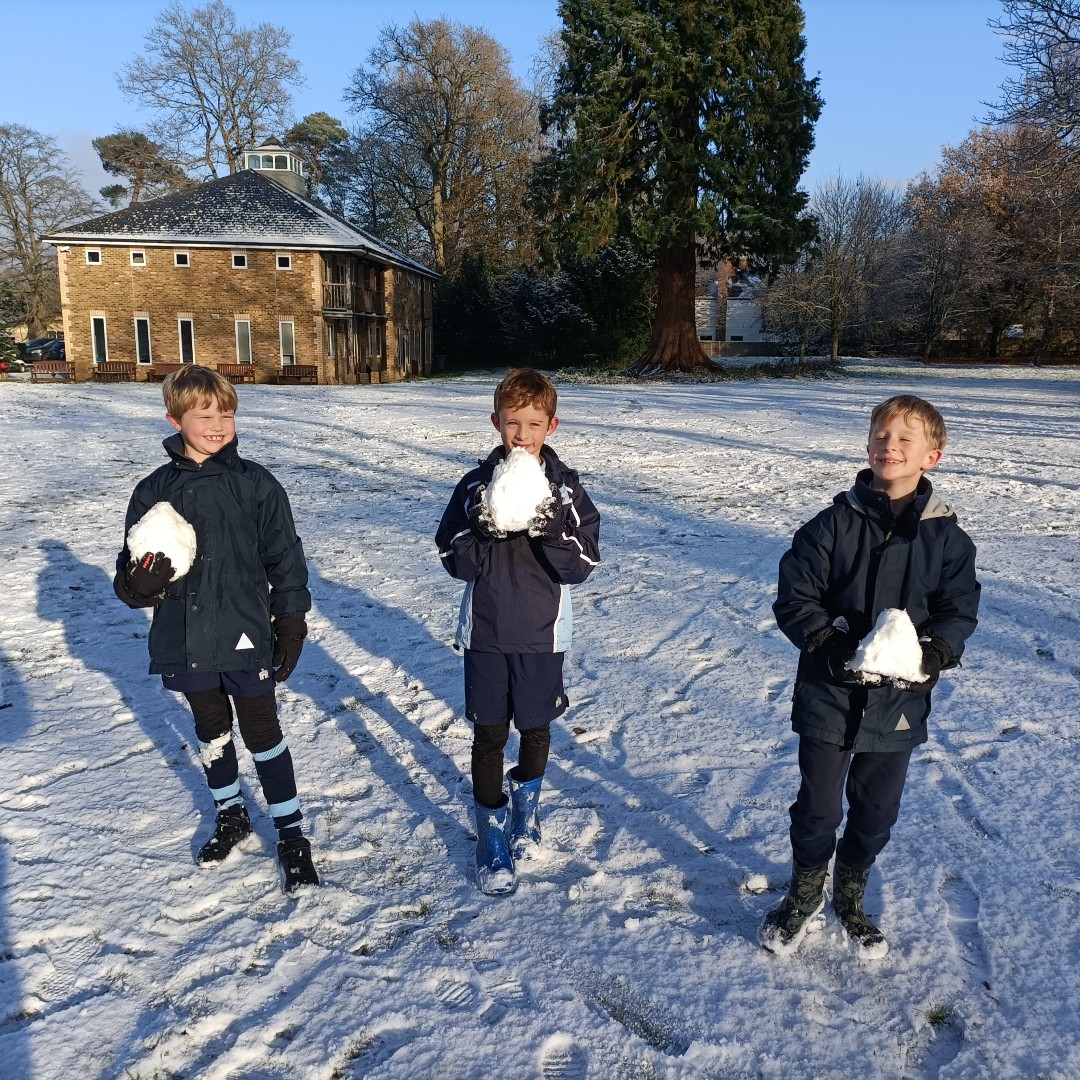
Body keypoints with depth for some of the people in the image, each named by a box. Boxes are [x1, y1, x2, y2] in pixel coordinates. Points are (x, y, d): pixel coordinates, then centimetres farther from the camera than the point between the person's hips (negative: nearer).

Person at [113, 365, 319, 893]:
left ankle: (290, 834, 22)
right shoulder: (154, 491, -2)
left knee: (262, 733, 7)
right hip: (186, 641, 3)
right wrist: (139, 583, -19)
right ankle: (230, 815, 43)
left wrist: (291, 626, -4)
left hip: (246, 638, -3)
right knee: (212, 732, 21)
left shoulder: (256, 484, -8)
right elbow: (133, 570, 4)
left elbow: (286, 559, -4)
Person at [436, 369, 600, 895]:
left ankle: (525, 810, 44)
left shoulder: (565, 487, -4)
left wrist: (549, 527, -26)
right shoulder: (476, 484, -3)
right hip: (485, 633, 0)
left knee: (536, 730, 15)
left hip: (542, 634, 1)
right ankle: (492, 837, 24)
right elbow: (454, 561, -5)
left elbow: (580, 566, -10)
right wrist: (485, 530, -23)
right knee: (489, 735, 6)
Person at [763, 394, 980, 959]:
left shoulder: (947, 538, -3)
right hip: (830, 694, -2)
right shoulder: (835, 524, -8)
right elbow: (794, 597, -7)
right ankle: (804, 896, 36)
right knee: (818, 805, 9)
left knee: (876, 810, 16)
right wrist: (829, 644, -21)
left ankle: (850, 896, 43)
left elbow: (958, 612, -1)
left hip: (900, 701, 2)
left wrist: (931, 656, -19)